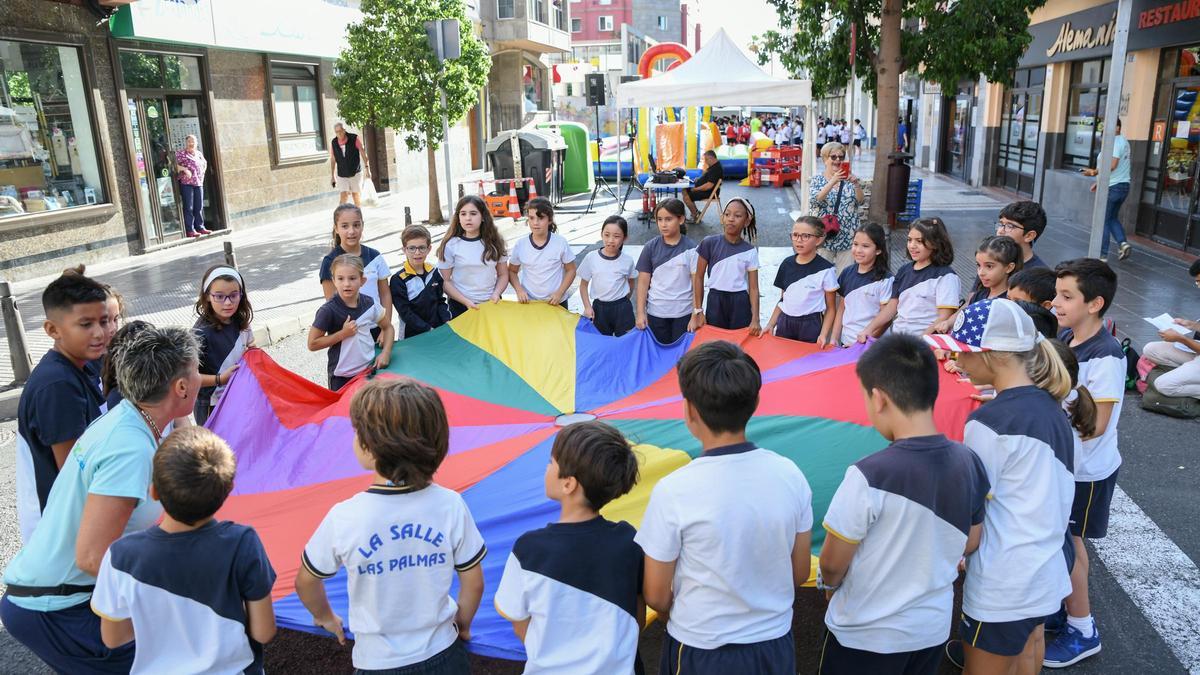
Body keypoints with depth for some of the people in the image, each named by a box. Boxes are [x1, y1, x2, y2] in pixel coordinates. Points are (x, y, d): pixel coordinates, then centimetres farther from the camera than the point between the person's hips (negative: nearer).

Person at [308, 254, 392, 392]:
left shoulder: (369, 304, -5)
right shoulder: (329, 310, -16)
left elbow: (387, 327, 11)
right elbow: (312, 344, -12)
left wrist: (385, 353, -3)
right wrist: (343, 334, -19)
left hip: (369, 369, 4)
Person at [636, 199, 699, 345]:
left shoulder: (690, 249, -5)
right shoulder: (651, 247, -1)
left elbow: (696, 283, -4)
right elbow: (643, 282, 1)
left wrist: (696, 314, -8)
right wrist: (640, 313, -3)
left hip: (684, 313, -1)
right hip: (656, 312, 1)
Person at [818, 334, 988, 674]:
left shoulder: (868, 477, -29)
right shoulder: (969, 463, -12)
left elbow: (833, 563, -17)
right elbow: (970, 544, 4)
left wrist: (829, 584, 5)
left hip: (865, 636, -5)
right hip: (934, 628, 5)